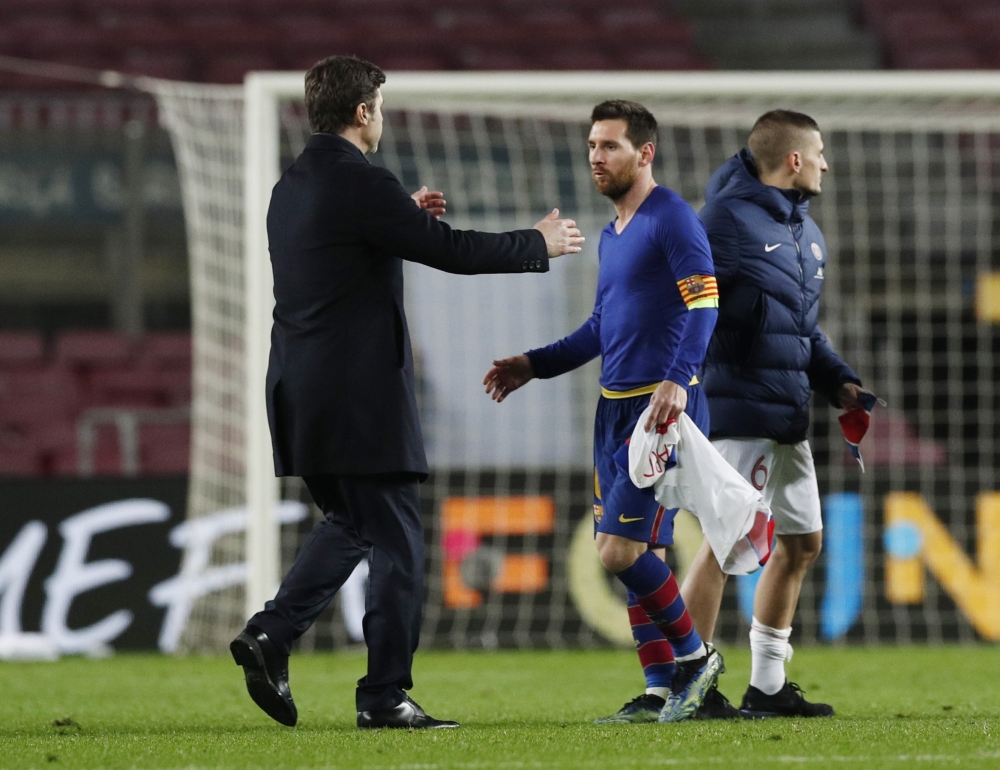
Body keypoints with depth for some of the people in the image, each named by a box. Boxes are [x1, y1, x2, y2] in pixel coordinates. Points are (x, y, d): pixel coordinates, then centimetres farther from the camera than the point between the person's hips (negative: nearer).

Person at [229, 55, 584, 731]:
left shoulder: (292, 187, 12)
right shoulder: (361, 185, -15)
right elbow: (452, 251, -13)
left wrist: (406, 218, 25)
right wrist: (539, 244, 1)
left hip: (302, 396, 9)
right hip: (359, 397, -9)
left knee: (350, 524, 22)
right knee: (396, 542, 0)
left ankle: (271, 635, 6)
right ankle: (385, 697, 1)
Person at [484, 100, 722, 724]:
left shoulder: (672, 218, -9)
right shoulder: (612, 234, 19)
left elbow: (703, 303, -19)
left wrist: (676, 381, -31)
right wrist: (535, 366, 25)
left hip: (663, 406, -9)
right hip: (615, 408, 9)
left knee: (620, 549, -13)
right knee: (627, 553, 6)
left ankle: (695, 656, 3)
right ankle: (662, 690, 11)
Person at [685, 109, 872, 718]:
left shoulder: (806, 231, 17)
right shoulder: (728, 220, -12)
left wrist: (837, 380, 10)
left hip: (789, 415, 10)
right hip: (740, 409, -10)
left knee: (802, 542, 13)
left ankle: (767, 686, 22)